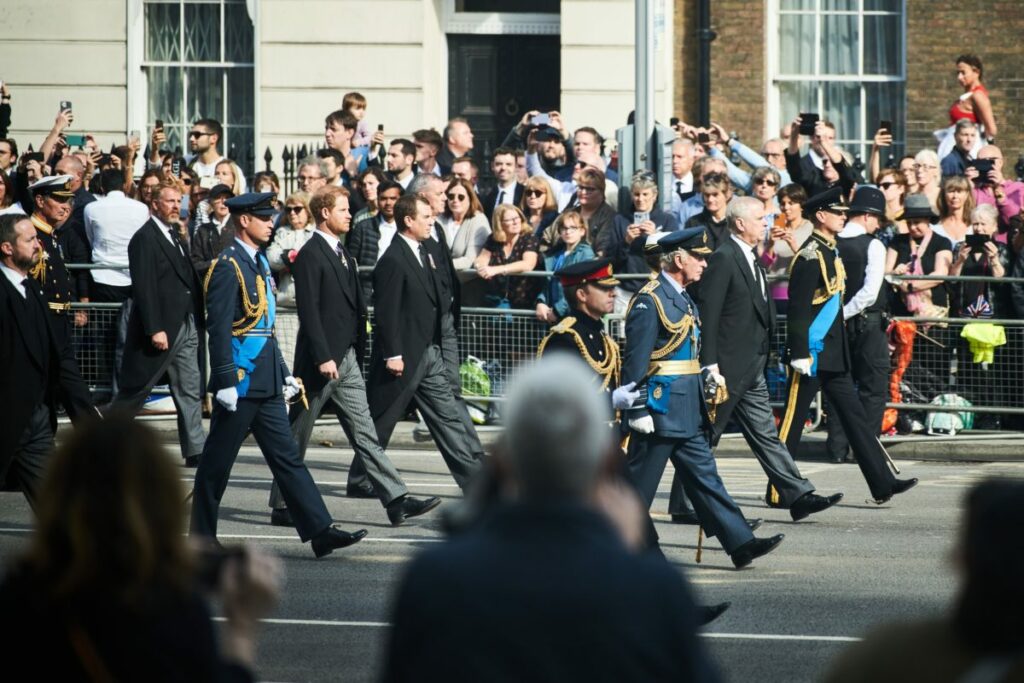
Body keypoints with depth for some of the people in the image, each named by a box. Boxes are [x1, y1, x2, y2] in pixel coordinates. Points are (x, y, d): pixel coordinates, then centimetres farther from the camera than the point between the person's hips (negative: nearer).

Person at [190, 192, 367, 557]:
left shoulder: (259, 263, 15)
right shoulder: (228, 267, -13)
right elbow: (219, 328, -18)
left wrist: (284, 374, 19)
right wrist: (225, 382, -21)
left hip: (265, 383, 9)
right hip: (240, 381, -9)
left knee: (286, 457, 4)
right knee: (216, 463, 2)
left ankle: (319, 530, 0)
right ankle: (201, 537, 10)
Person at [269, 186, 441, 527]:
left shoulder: (341, 253, 16)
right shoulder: (310, 255, -12)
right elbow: (308, 311, -18)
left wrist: (358, 351, 13)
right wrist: (322, 358, -22)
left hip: (347, 358, 8)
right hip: (323, 359, -8)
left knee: (364, 432, 3)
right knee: (297, 438, 2)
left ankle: (396, 500, -2)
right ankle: (281, 506, 10)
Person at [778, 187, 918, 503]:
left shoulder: (830, 252, 14)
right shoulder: (810, 256, -15)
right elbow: (798, 309, -19)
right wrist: (800, 355, -22)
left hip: (832, 355, 10)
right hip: (813, 353, -10)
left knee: (854, 415, 6)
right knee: (792, 421, -1)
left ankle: (882, 483, 5)